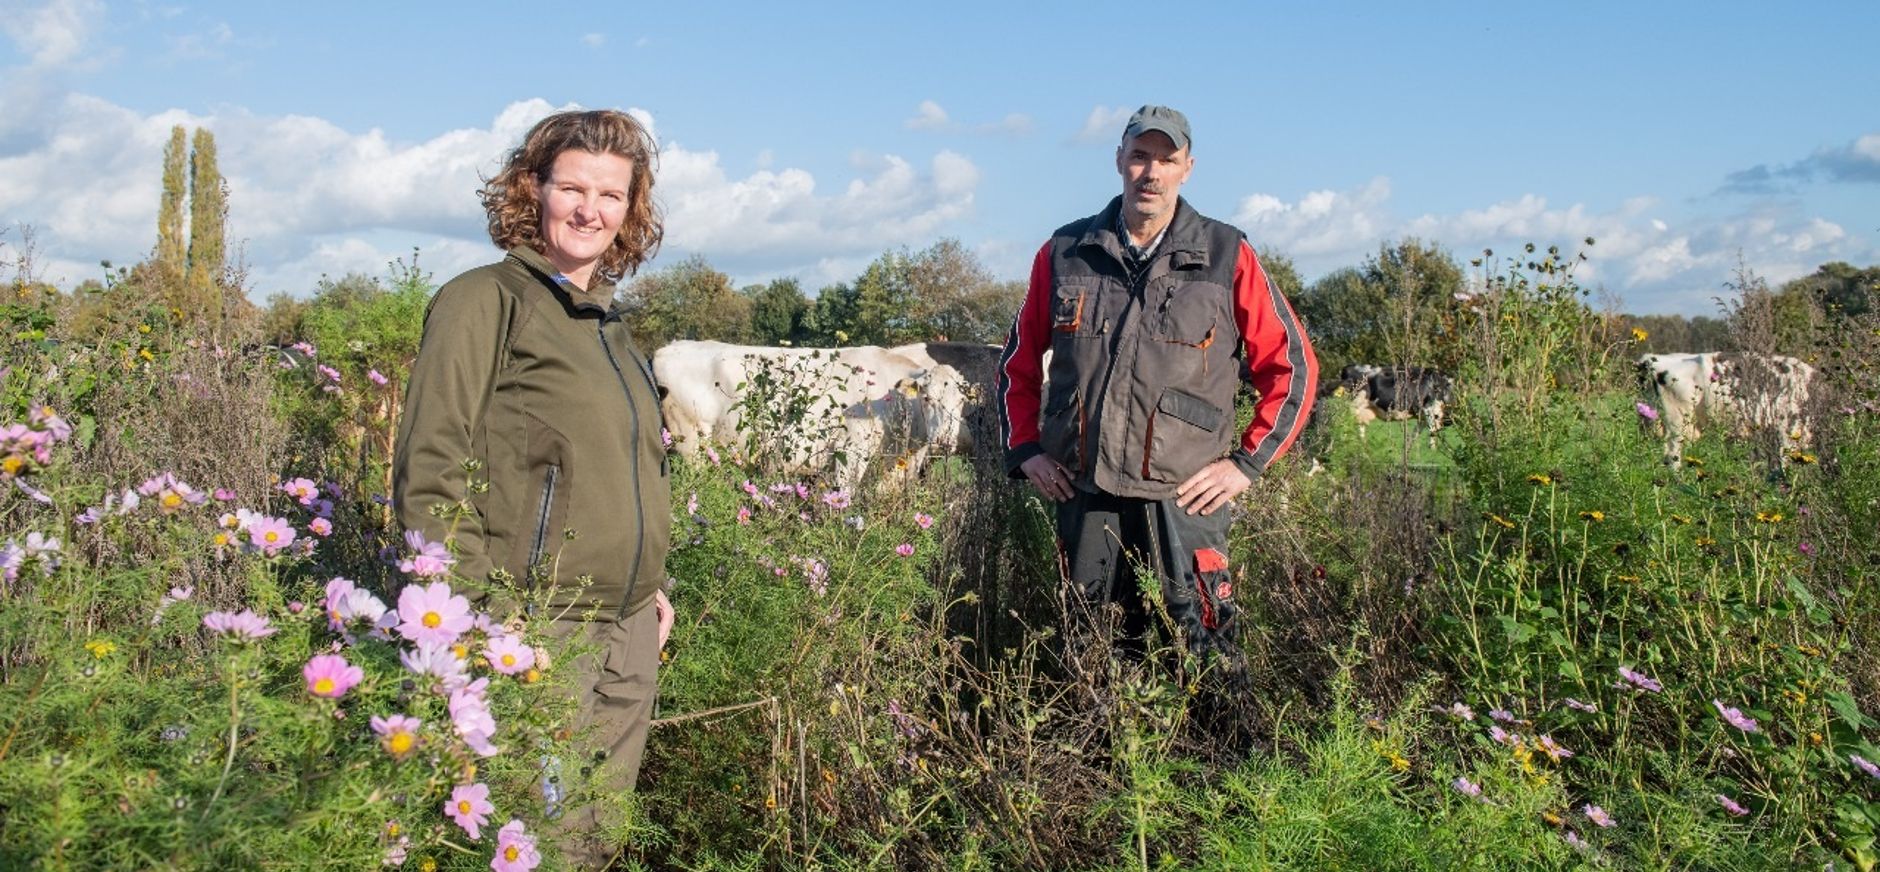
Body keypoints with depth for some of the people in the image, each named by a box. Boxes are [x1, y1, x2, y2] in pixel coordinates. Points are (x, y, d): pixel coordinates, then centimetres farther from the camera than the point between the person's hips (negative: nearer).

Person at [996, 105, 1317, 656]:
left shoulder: (1227, 258, -1)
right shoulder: (1065, 253, 6)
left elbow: (1292, 364, 4)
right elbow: (1020, 358, 17)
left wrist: (1247, 462, -2)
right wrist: (1025, 449, 8)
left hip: (1184, 500, -2)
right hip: (1081, 495, 3)